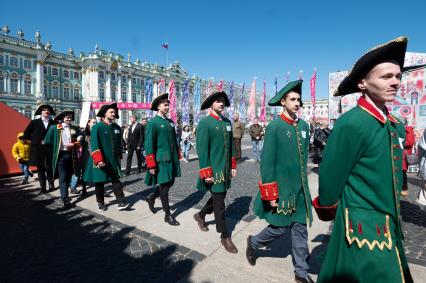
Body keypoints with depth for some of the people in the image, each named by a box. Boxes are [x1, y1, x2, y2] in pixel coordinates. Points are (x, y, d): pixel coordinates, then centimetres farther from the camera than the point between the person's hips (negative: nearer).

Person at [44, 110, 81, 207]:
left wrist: (73, 145, -12)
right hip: (61, 155, -3)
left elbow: (79, 141, 4)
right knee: (63, 177, -5)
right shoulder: (54, 128, 2)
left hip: (71, 155, 3)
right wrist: (56, 147, -2)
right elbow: (47, 142, 2)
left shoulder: (75, 129, 8)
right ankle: (65, 198, -8)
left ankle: (64, 193, 29)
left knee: (68, 176, 12)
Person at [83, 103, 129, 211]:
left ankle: (121, 202, -2)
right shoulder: (97, 127, -9)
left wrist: (119, 157, 15)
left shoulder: (117, 128, 6)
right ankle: (100, 203, 25)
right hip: (101, 160, -3)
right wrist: (98, 160, -21)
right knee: (99, 182, 10)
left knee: (116, 180, -1)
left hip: (114, 160, 3)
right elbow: (94, 145, -14)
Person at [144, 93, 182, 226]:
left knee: (170, 183, 14)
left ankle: (151, 198, 39)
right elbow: (149, 145, -12)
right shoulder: (152, 123, -9)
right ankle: (167, 215, 15)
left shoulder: (170, 122, 12)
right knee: (164, 186, 2)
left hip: (172, 159, 7)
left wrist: (177, 156, 14)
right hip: (161, 160, -7)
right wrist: (151, 165, -15)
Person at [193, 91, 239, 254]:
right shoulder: (204, 123, -12)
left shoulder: (227, 123, 10)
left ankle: (200, 216, 43)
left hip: (226, 170, 7)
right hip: (213, 171, -7)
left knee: (219, 197, 19)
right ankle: (225, 236, 18)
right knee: (219, 203, 2)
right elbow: (202, 150, -16)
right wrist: (206, 173, -18)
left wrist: (233, 166, 11)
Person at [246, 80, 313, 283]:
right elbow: (267, 162, -16)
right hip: (282, 189, -6)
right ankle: (253, 242, 34)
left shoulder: (304, 126, 5)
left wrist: (303, 182, 17)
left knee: (300, 228, 13)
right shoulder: (275, 126, -14)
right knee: (281, 227, 6)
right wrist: (270, 193, -16)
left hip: (300, 189, 6)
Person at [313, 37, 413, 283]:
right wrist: (327, 210, -2)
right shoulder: (351, 124, -23)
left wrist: (393, 219, 19)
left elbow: (393, 174, 14)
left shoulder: (396, 126, 4)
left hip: (390, 225, 8)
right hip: (364, 228, -8)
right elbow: (330, 175, -17)